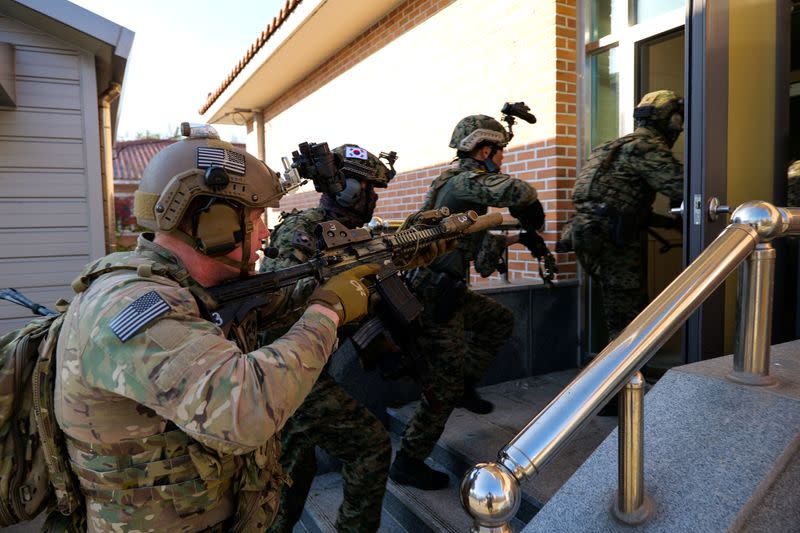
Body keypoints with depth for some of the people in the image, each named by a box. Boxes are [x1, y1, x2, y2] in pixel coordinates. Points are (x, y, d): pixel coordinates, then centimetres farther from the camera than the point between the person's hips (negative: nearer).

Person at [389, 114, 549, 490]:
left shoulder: (456, 179, 16)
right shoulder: (467, 179, -14)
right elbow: (520, 193, -30)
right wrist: (531, 225, -11)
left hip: (446, 289, 10)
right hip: (434, 294, -10)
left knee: (499, 320, 23)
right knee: (443, 388, 0)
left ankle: (466, 385, 27)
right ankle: (408, 463, 14)